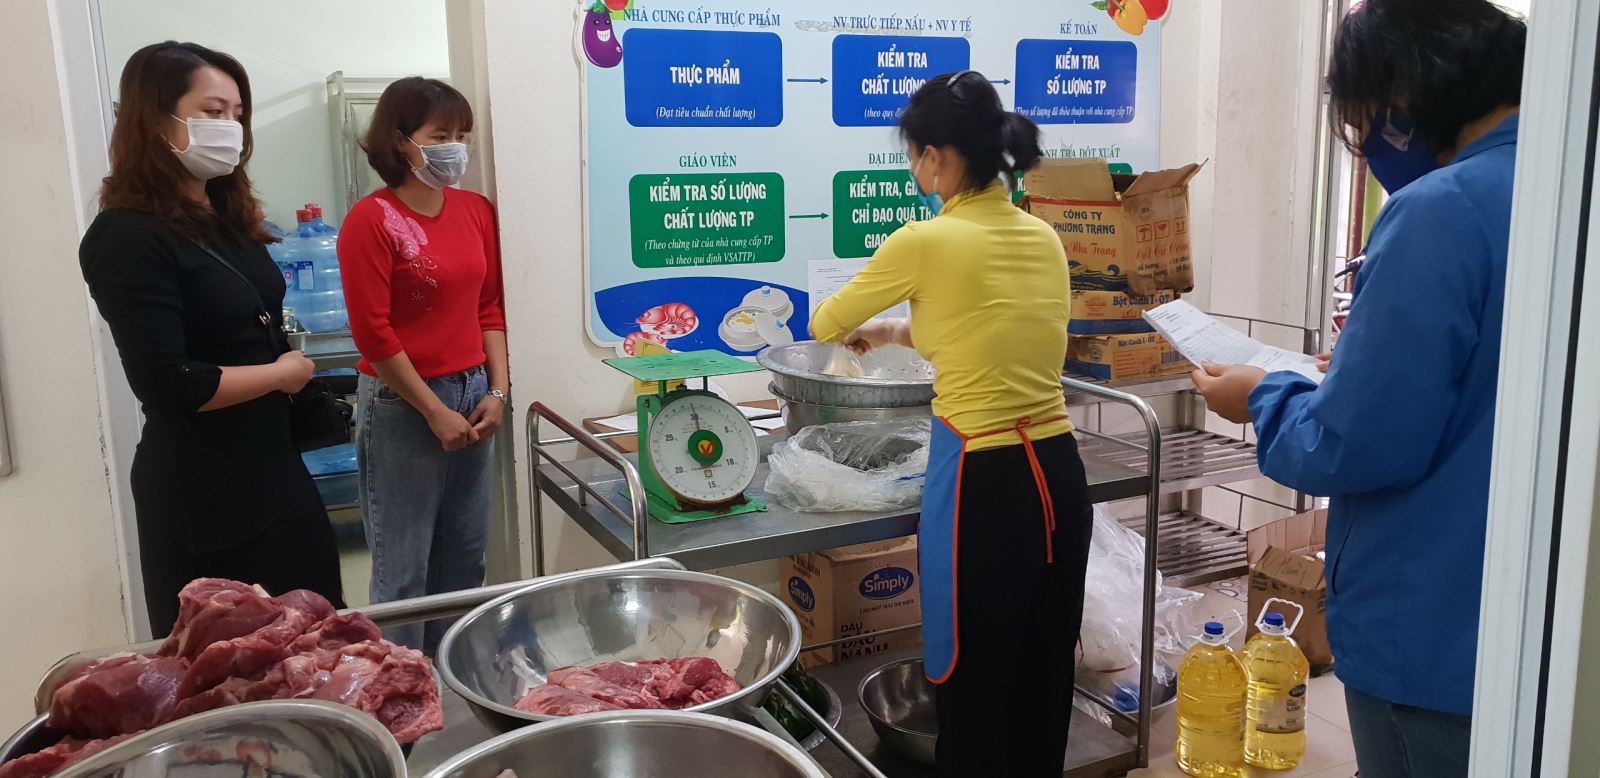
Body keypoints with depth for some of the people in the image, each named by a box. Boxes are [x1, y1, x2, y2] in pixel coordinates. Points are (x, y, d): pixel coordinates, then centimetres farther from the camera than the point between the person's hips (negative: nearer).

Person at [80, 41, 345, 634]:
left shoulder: (228, 219, 10)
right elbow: (170, 387, -21)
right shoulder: (127, 237, -15)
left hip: (274, 464, 8)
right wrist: (283, 373, -10)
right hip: (199, 492, -8)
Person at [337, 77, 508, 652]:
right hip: (402, 406, -6)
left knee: (465, 554, 15)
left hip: (473, 397, 6)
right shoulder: (371, 220, -10)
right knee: (404, 566, 4)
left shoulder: (476, 211, 7)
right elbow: (373, 333, -13)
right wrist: (436, 413, -11)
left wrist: (497, 392, 1)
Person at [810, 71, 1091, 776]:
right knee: (1045, 679, 20)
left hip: (984, 485, -7)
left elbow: (825, 326, 6)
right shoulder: (1044, 239, 8)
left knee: (973, 687, 8)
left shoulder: (926, 242, -11)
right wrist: (900, 330, 31)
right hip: (1060, 476, 7)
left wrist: (856, 325, 29)